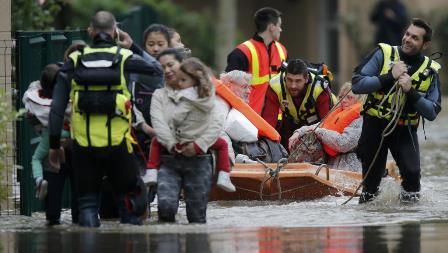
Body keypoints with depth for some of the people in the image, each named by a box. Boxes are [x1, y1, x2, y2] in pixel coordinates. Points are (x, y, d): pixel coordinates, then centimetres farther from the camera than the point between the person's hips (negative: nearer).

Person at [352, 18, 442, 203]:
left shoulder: (430, 71, -1)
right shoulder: (384, 54, -5)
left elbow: (432, 113, -8)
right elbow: (357, 84, -14)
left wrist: (411, 92, -21)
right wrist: (389, 77, -22)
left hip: (405, 130, 0)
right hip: (375, 125, 0)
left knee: (412, 172, -22)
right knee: (371, 180, 5)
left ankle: (410, 200, 2)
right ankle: (366, 199, 33)